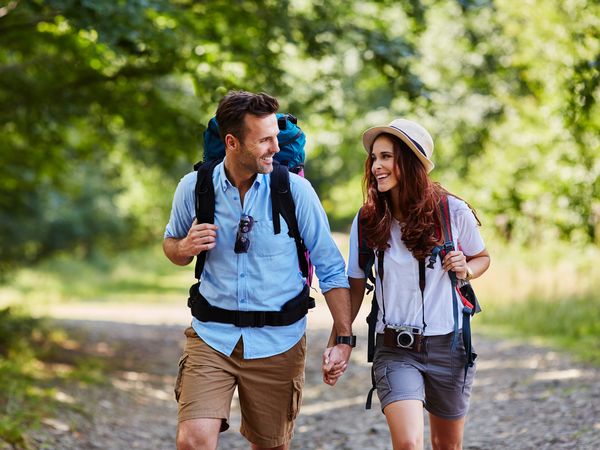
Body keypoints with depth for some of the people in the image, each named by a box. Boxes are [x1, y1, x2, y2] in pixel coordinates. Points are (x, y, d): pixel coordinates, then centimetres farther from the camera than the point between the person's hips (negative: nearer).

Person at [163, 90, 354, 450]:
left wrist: (344, 337, -6)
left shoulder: (295, 190, -8)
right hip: (212, 336, 0)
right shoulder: (193, 188, -4)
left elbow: (331, 268, -1)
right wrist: (185, 248, -10)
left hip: (277, 342, 0)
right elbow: (171, 244, 15)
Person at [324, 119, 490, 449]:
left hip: (448, 346, 1)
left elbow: (482, 257, 12)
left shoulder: (453, 211, -6)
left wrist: (466, 269, -11)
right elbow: (354, 288, 4)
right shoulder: (367, 221, -4)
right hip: (395, 350, -1)